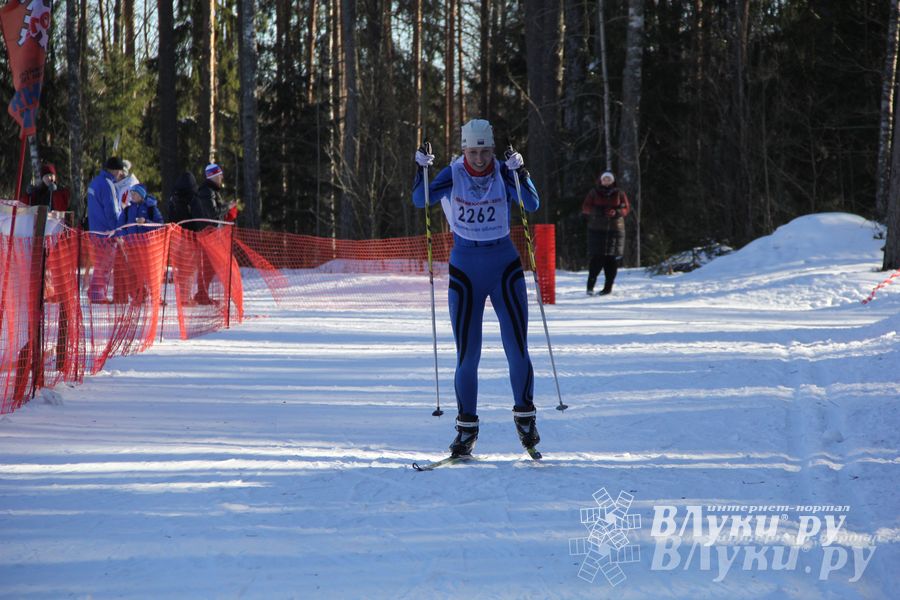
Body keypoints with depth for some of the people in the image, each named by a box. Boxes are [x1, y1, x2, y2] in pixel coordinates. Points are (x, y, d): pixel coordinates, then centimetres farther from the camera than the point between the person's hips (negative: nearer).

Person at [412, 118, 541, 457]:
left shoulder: (503, 174, -4)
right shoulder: (453, 175, -3)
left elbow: (532, 205, -16)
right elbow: (420, 201, -15)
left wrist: (520, 172, -29)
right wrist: (422, 169, -30)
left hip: (504, 267, 0)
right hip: (465, 269, 0)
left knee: (517, 349, -4)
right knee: (467, 355, 0)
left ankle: (524, 416, 13)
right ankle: (466, 427, 9)